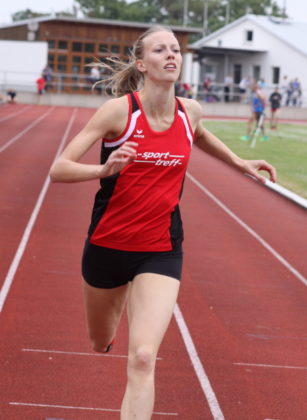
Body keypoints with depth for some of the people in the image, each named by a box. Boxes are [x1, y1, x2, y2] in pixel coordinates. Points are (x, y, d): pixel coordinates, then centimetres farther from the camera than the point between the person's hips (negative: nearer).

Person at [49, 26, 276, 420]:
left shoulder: (190, 111, -2)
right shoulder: (118, 110, -15)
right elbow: (58, 169, -18)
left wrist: (239, 163, 22)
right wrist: (104, 169, -35)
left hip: (161, 250, 1)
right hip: (108, 244, -1)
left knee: (142, 357, -18)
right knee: (101, 342, 23)